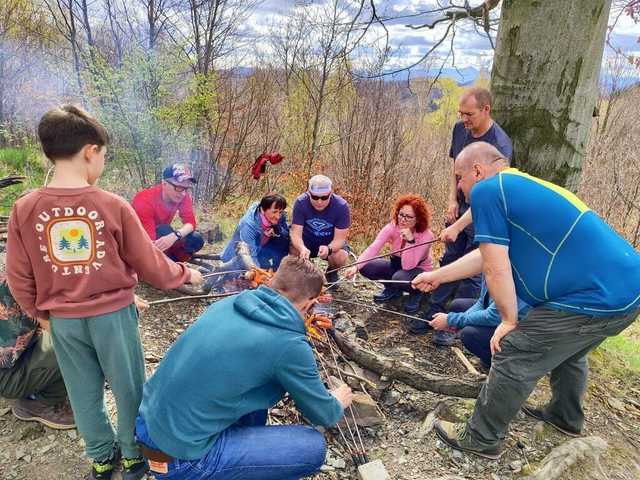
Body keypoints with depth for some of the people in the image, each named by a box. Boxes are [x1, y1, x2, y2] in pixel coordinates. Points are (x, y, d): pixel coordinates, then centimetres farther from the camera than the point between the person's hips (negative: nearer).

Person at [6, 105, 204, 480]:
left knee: (84, 393, 20)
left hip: (63, 320, 3)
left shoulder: (24, 210, -7)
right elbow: (149, 263, -8)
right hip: (113, 314, -3)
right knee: (129, 387, 17)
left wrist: (41, 312, 17)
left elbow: (18, 280, 0)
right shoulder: (113, 205, -16)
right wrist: (185, 274, 9)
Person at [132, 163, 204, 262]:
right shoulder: (145, 200, -32)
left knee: (196, 240, -18)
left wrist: (175, 235, -44)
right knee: (165, 230, -34)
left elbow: (190, 222, -23)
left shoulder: (182, 196, -16)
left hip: (161, 237, 5)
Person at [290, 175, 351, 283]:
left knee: (340, 258, -32)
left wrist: (328, 249, -47)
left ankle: (331, 272, 7)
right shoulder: (300, 202, -23)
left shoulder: (341, 206, -25)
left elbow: (339, 238, -24)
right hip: (306, 241, 1)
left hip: (331, 243, -1)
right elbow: (296, 233, -25)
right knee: (295, 251, -31)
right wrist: (302, 249, -49)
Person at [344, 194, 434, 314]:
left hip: (418, 270, -4)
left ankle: (416, 293, -1)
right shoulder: (392, 227, -19)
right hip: (396, 264, 4)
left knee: (400, 277, -38)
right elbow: (373, 248, -33)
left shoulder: (426, 235, -28)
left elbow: (408, 266, -33)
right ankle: (393, 289, 7)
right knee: (366, 267, -20)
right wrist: (356, 266, -47)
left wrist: (410, 241, -44)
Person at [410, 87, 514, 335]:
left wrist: (458, 226, -33)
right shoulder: (460, 129, -4)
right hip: (460, 206, 6)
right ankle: (433, 313, 24)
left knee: (471, 272, 2)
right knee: (449, 261, 13)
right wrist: (452, 199, 1)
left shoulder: (500, 146, -26)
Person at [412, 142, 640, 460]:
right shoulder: (524, 186, 18)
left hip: (595, 299, -10)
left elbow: (495, 268, -15)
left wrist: (509, 322, -2)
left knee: (512, 359, 1)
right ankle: (566, 417, 51)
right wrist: (436, 276, 29)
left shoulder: (487, 190, -11)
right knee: (566, 350, 30)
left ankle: (481, 439, 17)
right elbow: (487, 256, 23)